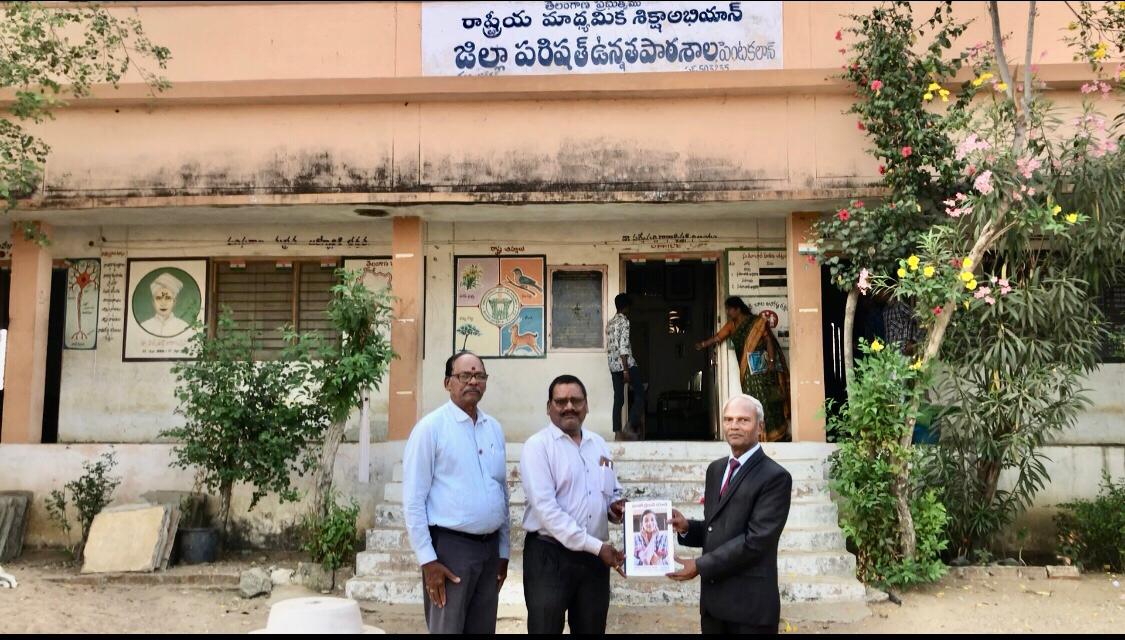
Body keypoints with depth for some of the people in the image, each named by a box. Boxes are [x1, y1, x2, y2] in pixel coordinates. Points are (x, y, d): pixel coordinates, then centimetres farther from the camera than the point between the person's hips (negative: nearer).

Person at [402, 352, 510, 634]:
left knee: (483, 629, 14)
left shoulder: (494, 428, 10)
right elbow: (413, 499, -9)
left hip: (490, 547, 6)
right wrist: (427, 559, -13)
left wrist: (503, 550, 15)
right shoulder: (431, 427, -7)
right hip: (449, 546, -6)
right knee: (447, 629, 3)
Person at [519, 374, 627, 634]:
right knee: (546, 628, 3)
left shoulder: (599, 444, 11)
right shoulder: (538, 445, -8)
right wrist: (596, 546, -18)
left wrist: (616, 507, -3)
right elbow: (545, 508, -17)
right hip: (549, 555, -5)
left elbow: (613, 492, 22)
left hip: (594, 557, 6)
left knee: (592, 629, 14)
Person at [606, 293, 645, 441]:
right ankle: (631, 426, -6)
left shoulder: (610, 323, 16)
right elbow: (623, 347, -18)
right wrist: (626, 370, -20)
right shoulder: (624, 322, -10)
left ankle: (618, 433, 5)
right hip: (626, 365, -8)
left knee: (618, 399, 7)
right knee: (640, 394, 2)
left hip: (613, 366, 8)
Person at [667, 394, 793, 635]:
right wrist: (686, 527, -5)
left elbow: (756, 540, -19)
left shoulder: (775, 477, -12)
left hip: (750, 604, -6)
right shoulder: (716, 469, 11)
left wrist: (699, 566, -17)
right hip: (713, 599, 6)